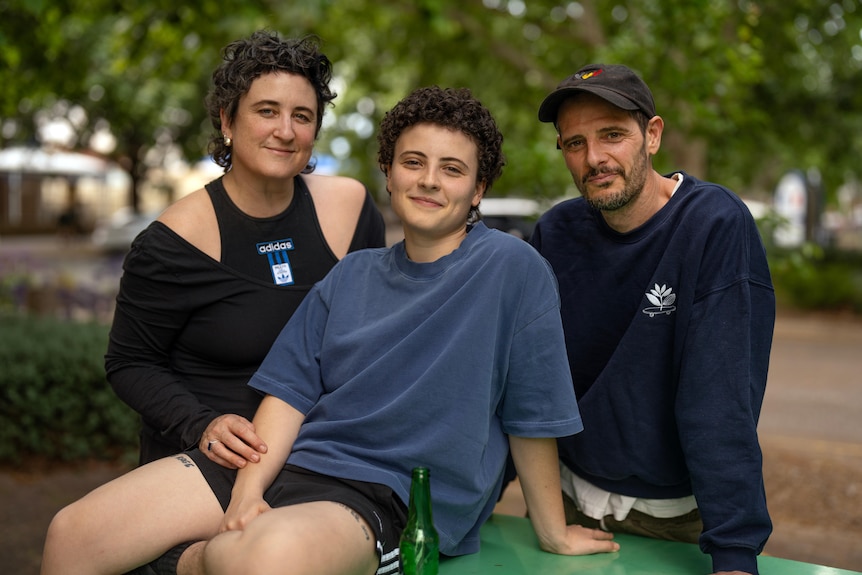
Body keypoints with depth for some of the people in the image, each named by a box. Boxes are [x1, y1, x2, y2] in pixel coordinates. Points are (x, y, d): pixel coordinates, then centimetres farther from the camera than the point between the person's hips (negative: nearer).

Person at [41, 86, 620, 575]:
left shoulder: (514, 269, -6)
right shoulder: (350, 277, 12)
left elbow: (532, 414, -3)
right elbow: (290, 390, 7)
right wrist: (246, 493, -8)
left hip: (392, 496, -5)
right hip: (289, 459, 5)